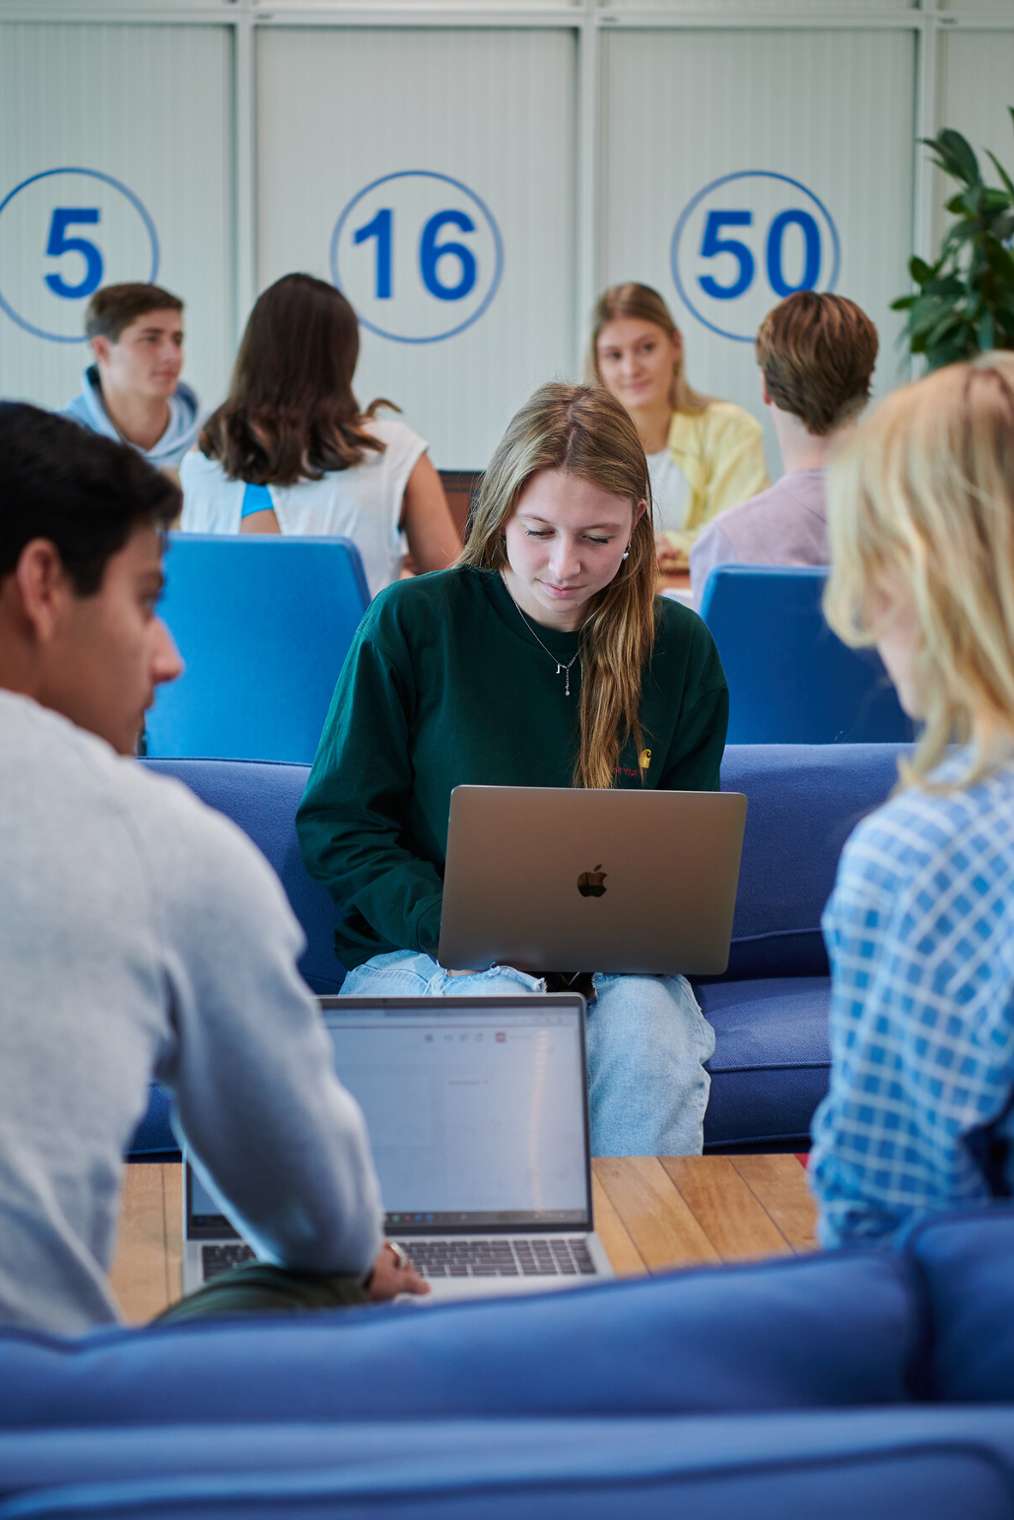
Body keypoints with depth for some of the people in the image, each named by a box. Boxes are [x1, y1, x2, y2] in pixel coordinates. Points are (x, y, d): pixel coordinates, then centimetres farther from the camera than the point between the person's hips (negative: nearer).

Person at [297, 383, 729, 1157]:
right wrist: (449, 923, -17)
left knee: (647, 1041, -32)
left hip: (611, 963, 2)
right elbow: (337, 825, -1)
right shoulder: (413, 622, -2)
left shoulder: (679, 649, 6)